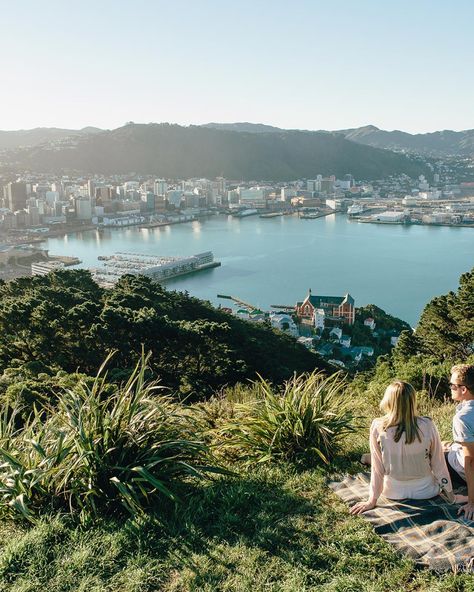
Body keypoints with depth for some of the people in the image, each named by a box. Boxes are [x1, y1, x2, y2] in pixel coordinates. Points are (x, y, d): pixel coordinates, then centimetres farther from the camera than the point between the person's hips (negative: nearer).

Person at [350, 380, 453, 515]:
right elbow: (438, 463, -10)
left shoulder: (377, 427, -22)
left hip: (393, 492, 1)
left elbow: (377, 468, -14)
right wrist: (450, 493, 5)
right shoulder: (427, 426, -21)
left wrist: (372, 501, -2)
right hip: (425, 491, 0)